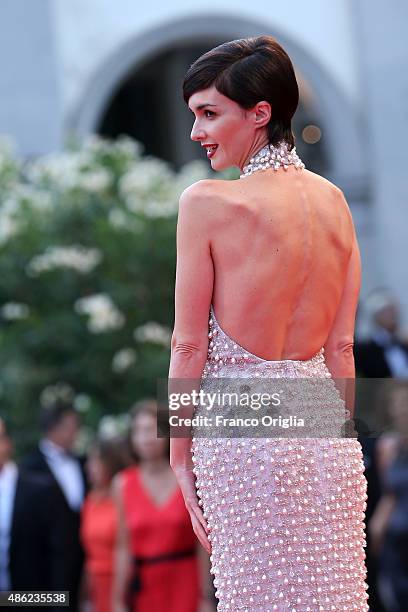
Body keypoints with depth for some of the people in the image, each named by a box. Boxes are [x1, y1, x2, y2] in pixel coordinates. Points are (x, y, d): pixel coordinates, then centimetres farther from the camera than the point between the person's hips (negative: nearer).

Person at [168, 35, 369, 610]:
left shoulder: (207, 203, -10)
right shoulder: (333, 200, 6)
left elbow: (190, 346, -8)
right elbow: (341, 345, 8)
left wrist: (180, 455, 0)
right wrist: (336, 439, 16)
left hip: (240, 424, -5)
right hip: (321, 419, 5)